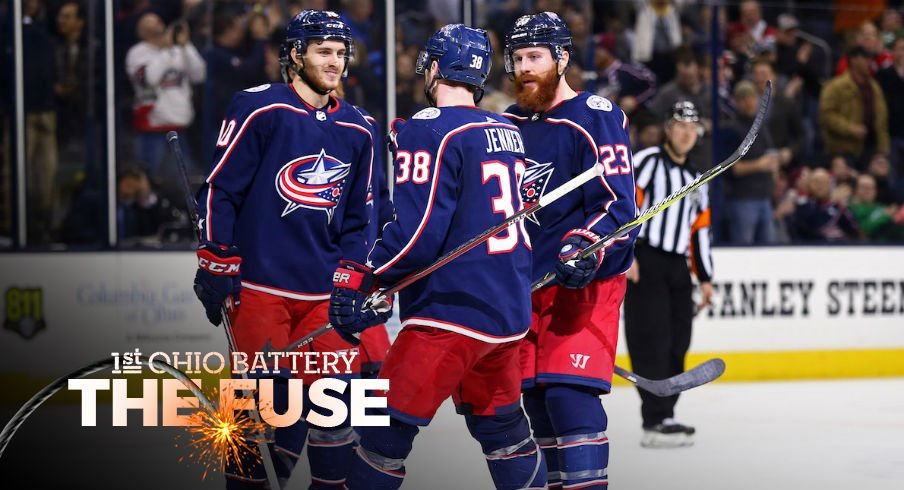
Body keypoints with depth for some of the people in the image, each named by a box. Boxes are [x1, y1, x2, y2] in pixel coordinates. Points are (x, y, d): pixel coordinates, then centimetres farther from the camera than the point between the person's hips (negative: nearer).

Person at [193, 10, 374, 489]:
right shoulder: (260, 109, -4)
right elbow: (219, 189, -4)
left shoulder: (357, 131, 12)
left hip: (324, 295, 5)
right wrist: (215, 265, -7)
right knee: (268, 405, -7)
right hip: (259, 285, -5)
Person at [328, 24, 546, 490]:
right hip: (509, 310, 8)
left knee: (387, 426, -4)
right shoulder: (507, 131, 12)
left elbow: (418, 229, -19)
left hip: (453, 311, -8)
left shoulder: (430, 129, -12)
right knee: (500, 423, 22)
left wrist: (361, 278, -13)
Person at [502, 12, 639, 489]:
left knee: (570, 394, -17)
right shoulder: (510, 124, 14)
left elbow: (617, 203, -16)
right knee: (536, 399, 8)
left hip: (585, 281, -7)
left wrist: (587, 248, -30)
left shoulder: (595, 118, -9)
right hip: (524, 281, 7)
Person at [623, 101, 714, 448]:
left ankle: (663, 415, 15)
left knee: (677, 344, 7)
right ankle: (656, 423, -15)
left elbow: (700, 230, 23)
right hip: (644, 264, -8)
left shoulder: (696, 179, 21)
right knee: (652, 341, -12)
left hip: (677, 268, 8)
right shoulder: (647, 162, -5)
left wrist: (705, 277, 21)